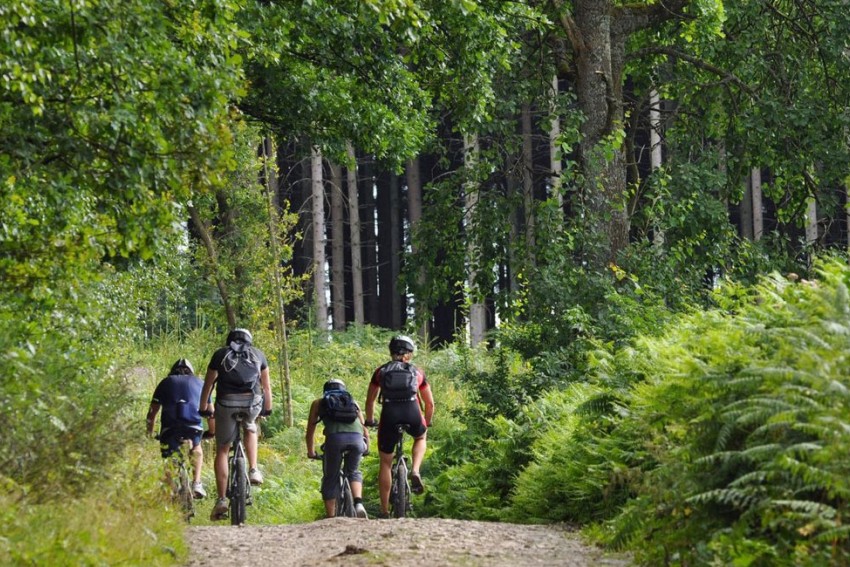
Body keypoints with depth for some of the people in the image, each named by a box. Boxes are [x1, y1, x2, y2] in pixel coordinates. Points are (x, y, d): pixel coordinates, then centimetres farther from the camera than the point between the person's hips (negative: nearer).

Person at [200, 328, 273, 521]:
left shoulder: (220, 354, 16)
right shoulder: (258, 355, 19)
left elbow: (208, 384, 18)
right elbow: (266, 386, 24)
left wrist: (204, 409, 29)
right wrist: (268, 409, 37)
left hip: (226, 404, -1)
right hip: (252, 403, 1)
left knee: (222, 450, 10)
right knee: (250, 428, 36)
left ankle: (221, 500, 1)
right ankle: (253, 470, 18)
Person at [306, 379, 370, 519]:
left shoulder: (318, 403, 30)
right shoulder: (353, 402, 34)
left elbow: (310, 430, 33)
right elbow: (364, 428, 36)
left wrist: (311, 452, 47)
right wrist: (366, 448, 52)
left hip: (335, 437, -2)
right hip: (356, 437, 2)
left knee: (330, 480, 13)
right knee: (353, 472, 23)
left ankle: (330, 519, 9)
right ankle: (358, 504, 0)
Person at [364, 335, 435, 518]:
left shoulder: (381, 371, 19)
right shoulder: (417, 372, 20)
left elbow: (370, 401, 24)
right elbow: (430, 403, 25)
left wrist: (369, 421, 41)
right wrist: (427, 423, 42)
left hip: (390, 415, 0)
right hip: (412, 414, 0)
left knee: (385, 464, 13)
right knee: (420, 437, 35)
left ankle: (384, 511, 12)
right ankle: (415, 472, 10)